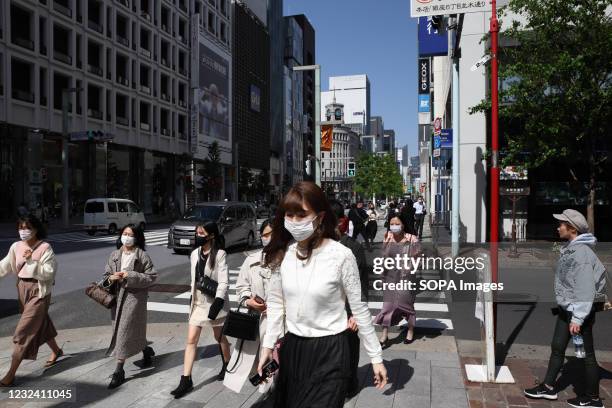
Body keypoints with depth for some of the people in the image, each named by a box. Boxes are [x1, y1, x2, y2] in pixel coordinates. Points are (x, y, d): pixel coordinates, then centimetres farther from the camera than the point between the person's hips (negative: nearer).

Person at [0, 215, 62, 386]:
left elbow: (49, 272, -18)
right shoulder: (16, 247, 2)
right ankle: (56, 351, 44)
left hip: (38, 291, -6)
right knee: (40, 323, 21)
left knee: (23, 331, -5)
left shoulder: (45, 248, -15)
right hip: (23, 289, 6)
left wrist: (31, 261, -26)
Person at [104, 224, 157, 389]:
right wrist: (111, 277, -11)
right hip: (118, 296, 6)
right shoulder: (114, 255, 8)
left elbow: (152, 276, -9)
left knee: (124, 332, -6)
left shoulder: (142, 256, -8)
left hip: (134, 297, -5)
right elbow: (106, 275, 12)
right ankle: (147, 351, 43)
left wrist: (131, 276, -19)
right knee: (132, 331, 15)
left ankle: (119, 372, 4)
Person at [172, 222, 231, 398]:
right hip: (197, 302, 5)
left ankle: (227, 365, 39)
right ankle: (186, 380, 9)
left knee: (219, 337, 13)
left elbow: (224, 282, -18)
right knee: (191, 340, 2)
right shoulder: (194, 254, 3)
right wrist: (192, 299, 13)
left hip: (214, 302, -5)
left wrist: (217, 304, -25)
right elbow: (194, 279, 12)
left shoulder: (219, 254, -15)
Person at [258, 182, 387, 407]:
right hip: (292, 348, 5)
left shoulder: (340, 255, -18)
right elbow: (275, 303, 7)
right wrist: (267, 345, 4)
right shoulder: (282, 253, -4)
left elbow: (360, 309, -9)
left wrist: (376, 357, -4)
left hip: (330, 350, -5)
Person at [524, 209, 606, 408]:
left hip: (579, 311, -10)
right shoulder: (569, 249, 7)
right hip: (565, 309, 10)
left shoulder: (582, 252, -22)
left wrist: (578, 318, -25)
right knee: (557, 347, 16)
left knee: (585, 354, 5)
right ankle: (548, 387, 27)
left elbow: (585, 289, -25)